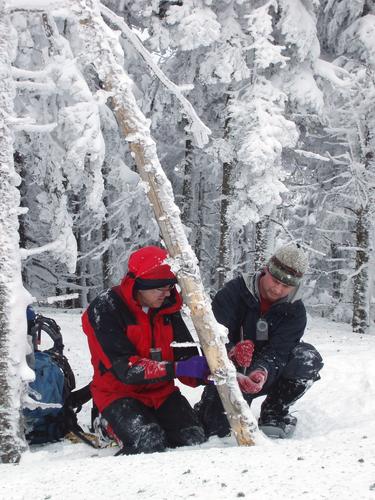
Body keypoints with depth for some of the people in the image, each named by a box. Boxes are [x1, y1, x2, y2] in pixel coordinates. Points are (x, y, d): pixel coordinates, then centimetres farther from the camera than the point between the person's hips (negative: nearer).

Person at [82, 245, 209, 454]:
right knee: (150, 444, -29)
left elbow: (185, 356, -1)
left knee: (194, 440, -15)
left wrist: (204, 371, -25)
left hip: (161, 390, 5)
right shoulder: (104, 310, -19)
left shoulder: (167, 307, 0)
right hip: (119, 392, -5)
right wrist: (177, 369, -34)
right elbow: (125, 368, -26)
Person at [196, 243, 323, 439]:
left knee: (309, 357, -24)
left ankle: (274, 414, -6)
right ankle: (207, 408, 13)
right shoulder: (234, 292, -15)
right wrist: (231, 352, -49)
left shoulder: (295, 311, -9)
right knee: (216, 429, -27)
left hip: (267, 375, 3)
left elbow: (277, 351, -21)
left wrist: (262, 372, -44)